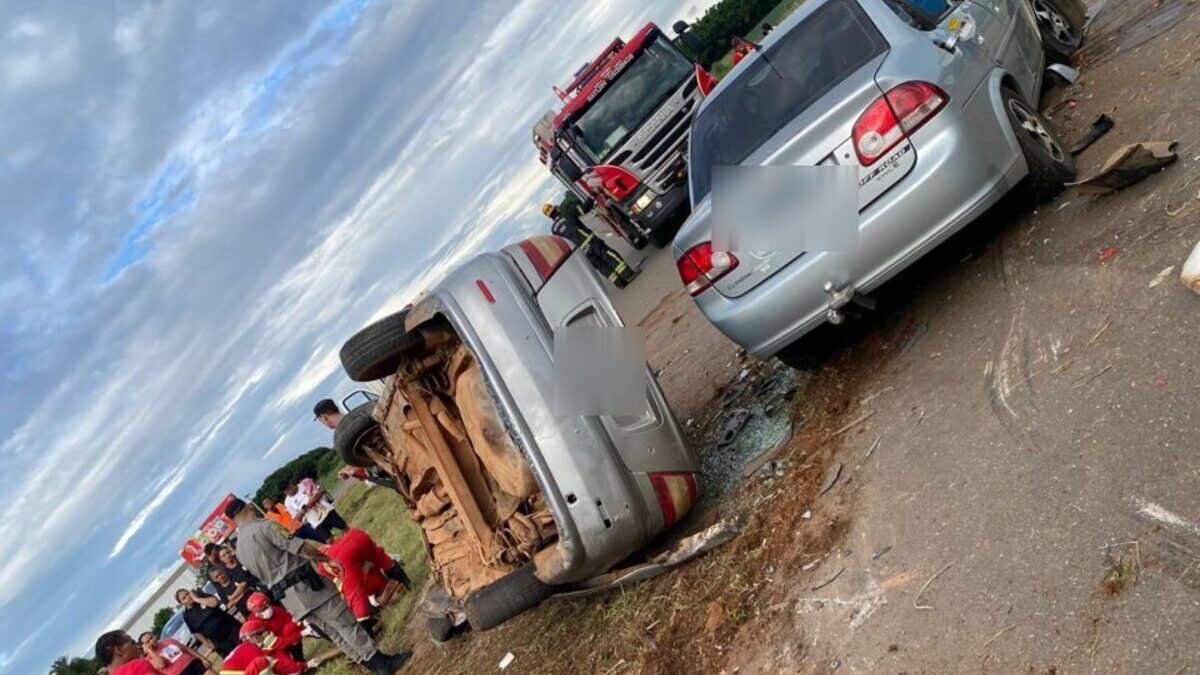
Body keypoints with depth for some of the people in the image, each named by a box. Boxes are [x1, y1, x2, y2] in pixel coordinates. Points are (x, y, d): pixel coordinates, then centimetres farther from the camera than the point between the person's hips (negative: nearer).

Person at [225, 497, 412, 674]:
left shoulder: (240, 550, 12)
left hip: (286, 598, 8)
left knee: (333, 632, 13)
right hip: (303, 584, -8)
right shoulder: (263, 527, -13)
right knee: (346, 623, -2)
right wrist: (328, 558, 1)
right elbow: (304, 548, -16)